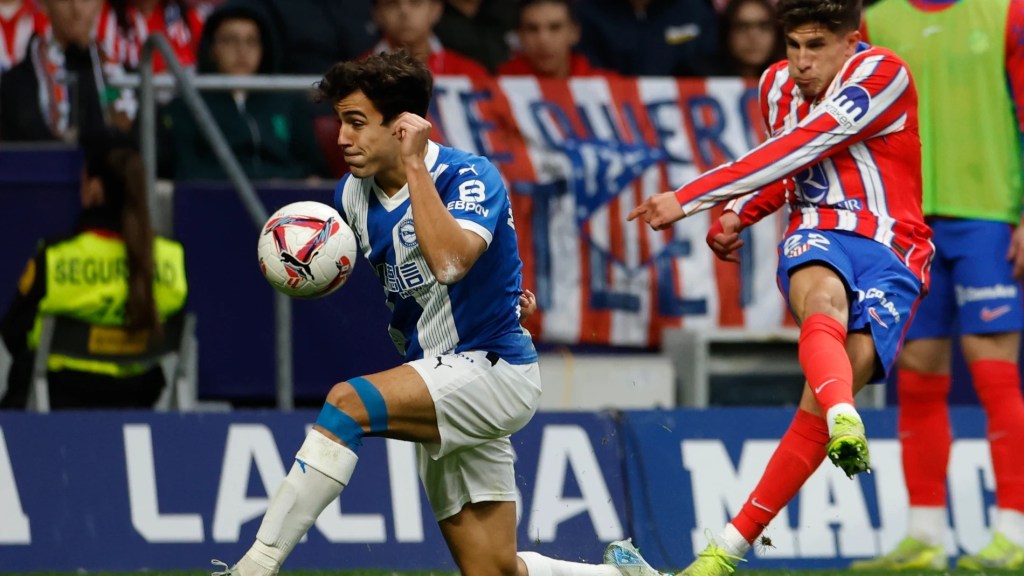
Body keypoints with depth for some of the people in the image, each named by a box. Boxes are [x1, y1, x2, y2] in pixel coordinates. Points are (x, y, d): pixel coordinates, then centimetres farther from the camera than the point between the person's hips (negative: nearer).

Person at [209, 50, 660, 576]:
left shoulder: (470, 178, -16)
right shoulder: (353, 195, 4)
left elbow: (449, 262, -37)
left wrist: (415, 164, -31)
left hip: (492, 368, -8)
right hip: (439, 391, 8)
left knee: (347, 403, -29)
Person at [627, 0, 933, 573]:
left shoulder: (883, 74, -9)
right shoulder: (778, 85, 12)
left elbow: (798, 149, -16)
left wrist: (688, 199, -16)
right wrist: (737, 216, 8)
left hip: (890, 256, -3)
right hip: (817, 236, 3)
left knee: (822, 399, -20)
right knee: (824, 300, -37)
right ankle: (844, 421, -67)